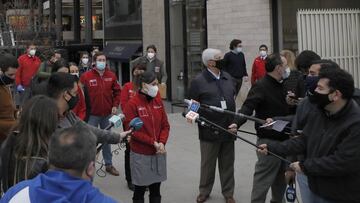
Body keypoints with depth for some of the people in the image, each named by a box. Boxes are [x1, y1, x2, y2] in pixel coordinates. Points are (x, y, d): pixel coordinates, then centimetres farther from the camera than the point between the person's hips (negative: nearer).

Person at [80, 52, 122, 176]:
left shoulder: (111, 76, 3)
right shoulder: (86, 76, -8)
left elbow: (117, 91, 9)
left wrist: (115, 105, -1)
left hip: (107, 114, 3)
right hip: (92, 114, -3)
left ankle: (109, 164, 24)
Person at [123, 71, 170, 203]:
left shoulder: (158, 101, 6)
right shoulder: (132, 104, -10)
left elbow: (165, 125, 7)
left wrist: (162, 142, -10)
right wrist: (153, 143, -16)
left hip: (158, 153, 5)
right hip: (140, 154, -5)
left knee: (156, 190, 12)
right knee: (140, 190, 6)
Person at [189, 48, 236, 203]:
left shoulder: (228, 78, 8)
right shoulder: (198, 81, -9)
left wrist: (234, 120, 11)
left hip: (228, 129, 4)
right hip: (209, 130, -4)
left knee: (227, 164, 12)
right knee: (207, 164, 10)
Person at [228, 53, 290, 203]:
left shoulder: (280, 85, 13)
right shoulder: (261, 86, -16)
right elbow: (247, 107, -27)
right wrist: (237, 123, -40)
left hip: (282, 139, 9)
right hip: (269, 140, -9)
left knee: (281, 175, 18)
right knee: (264, 177, -5)